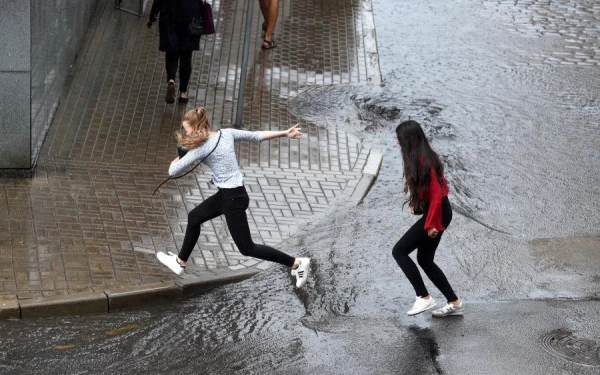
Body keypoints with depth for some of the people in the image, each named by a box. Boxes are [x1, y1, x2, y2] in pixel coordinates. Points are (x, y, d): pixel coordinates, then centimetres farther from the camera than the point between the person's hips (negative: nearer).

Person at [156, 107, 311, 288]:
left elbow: (173, 171, -16)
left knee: (247, 248, 1)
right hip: (226, 194, 10)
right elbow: (257, 136, 4)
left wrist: (179, 156, 5)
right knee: (194, 217, 22)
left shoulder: (203, 147, -20)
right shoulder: (226, 133, 1)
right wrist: (285, 133, 11)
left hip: (233, 198, -10)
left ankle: (296, 263, 6)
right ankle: (180, 262, 37)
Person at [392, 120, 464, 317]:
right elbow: (440, 185, 19)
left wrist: (432, 224, -22)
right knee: (425, 260, 15)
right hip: (436, 212, 10)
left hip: (436, 214, -10)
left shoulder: (423, 161, -21)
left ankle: (424, 298, -5)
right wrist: (416, 204, 12)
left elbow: (437, 193, -24)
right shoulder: (422, 157, 9)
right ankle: (454, 303, 17)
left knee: (399, 251, -6)